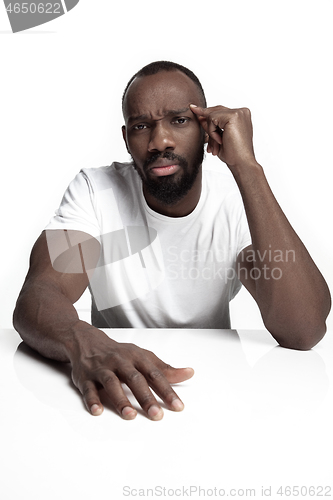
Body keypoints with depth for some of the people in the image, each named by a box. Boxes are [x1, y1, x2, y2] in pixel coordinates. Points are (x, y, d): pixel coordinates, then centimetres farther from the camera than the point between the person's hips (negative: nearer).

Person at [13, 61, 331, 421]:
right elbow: (36, 298, -21)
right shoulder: (95, 190, -8)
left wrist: (245, 166, -28)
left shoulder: (241, 199, -11)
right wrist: (84, 344, -44)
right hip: (118, 394, 2)